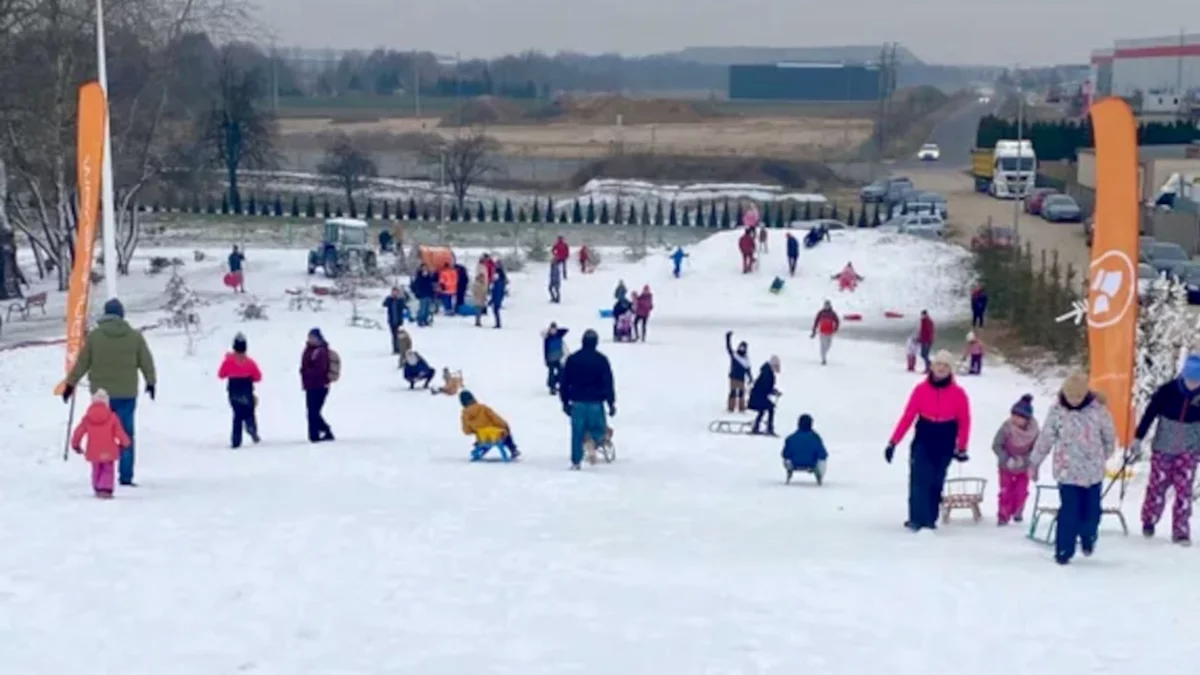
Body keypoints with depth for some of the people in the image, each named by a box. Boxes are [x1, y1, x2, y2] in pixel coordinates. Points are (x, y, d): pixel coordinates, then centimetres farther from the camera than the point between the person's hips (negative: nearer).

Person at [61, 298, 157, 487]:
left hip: (101, 394, 0)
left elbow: (81, 363, 1)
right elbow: (146, 362, 8)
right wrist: (151, 382, 25)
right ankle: (125, 477, 2)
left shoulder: (94, 336, -2)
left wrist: (70, 384, 13)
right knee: (126, 434, 6)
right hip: (127, 393, 0)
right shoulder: (135, 336, 0)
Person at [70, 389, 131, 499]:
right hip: (108, 452, -2)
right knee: (107, 470, 3)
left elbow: (78, 432, 1)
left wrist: (75, 445, 18)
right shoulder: (112, 417, -9)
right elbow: (119, 432, -6)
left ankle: (97, 490, 24)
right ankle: (105, 489, -16)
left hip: (93, 452, 2)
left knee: (96, 471, 19)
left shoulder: (87, 418, -4)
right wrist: (125, 443, 12)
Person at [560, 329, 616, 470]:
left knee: (577, 432, 8)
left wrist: (565, 401, 17)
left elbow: (564, 383, 8)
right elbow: (608, 383, -5)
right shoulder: (601, 359, -5)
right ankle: (592, 441, -19)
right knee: (599, 429, 12)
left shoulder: (572, 359, 4)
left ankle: (575, 462, 7)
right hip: (595, 402, -2)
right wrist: (612, 403, 1)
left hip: (577, 402, 2)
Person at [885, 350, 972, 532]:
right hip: (923, 441, -1)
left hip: (945, 444, 1)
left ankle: (929, 519, 14)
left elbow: (964, 422, 3)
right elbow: (908, 416, -4)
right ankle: (917, 519, -13)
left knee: (936, 482, 6)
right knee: (919, 479, -11)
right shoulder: (921, 389, -6)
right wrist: (893, 442, -6)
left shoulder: (958, 393, -4)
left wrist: (961, 448, 3)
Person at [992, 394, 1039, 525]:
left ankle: (1017, 512, 32)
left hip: (1023, 467, 2)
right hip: (1006, 466, -2)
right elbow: (996, 445, -19)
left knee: (1021, 492, 8)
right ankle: (1003, 516, 12)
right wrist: (1006, 459, -28)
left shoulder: (1033, 430, -20)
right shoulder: (1007, 428, -27)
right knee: (1006, 492, -1)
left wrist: (1025, 460, -21)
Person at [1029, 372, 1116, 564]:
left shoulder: (1098, 409, -6)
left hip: (1093, 471, 1)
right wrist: (1035, 462, 8)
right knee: (1069, 511, -8)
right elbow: (1045, 437, 3)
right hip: (1067, 471, -1)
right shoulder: (1057, 410, -6)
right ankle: (1064, 550, 2)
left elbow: (1109, 435, 8)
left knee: (1091, 510, 6)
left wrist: (1104, 456, 20)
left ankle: (1088, 538, 35)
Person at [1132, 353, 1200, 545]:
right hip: (1162, 449, -1)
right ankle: (1149, 521, 30)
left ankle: (1181, 531, 8)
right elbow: (1149, 415, -6)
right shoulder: (1166, 391, -15)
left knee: (1184, 491, -2)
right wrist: (1138, 439, -6)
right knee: (1157, 486, 8)